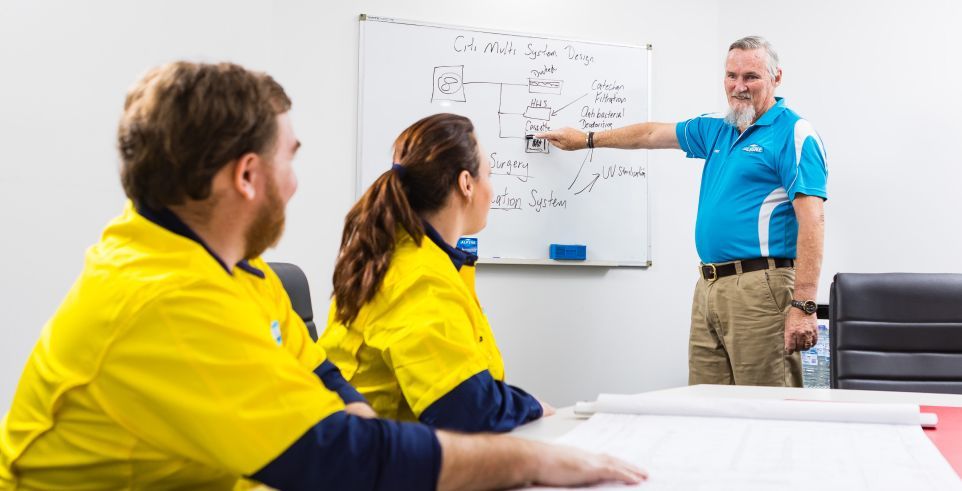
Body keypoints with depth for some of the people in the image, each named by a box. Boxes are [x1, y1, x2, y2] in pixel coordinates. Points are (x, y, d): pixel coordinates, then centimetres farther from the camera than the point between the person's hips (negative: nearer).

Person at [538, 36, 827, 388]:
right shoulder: (717, 129, 19)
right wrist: (586, 139, 40)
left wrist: (803, 305, -21)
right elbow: (652, 134, 33)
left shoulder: (794, 134, -5)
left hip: (760, 289, -7)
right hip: (709, 287, 8)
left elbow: (812, 220, -14)